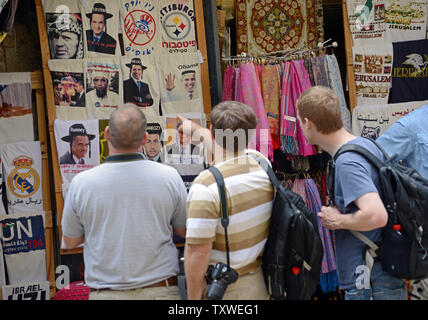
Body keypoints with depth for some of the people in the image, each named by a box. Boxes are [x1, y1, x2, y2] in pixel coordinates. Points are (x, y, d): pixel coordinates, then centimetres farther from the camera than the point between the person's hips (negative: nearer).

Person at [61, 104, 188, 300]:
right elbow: (184, 230, 6)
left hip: (105, 292, 0)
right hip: (160, 290, 0)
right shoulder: (169, 177, -8)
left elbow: (71, 241, 5)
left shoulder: (81, 183, -9)